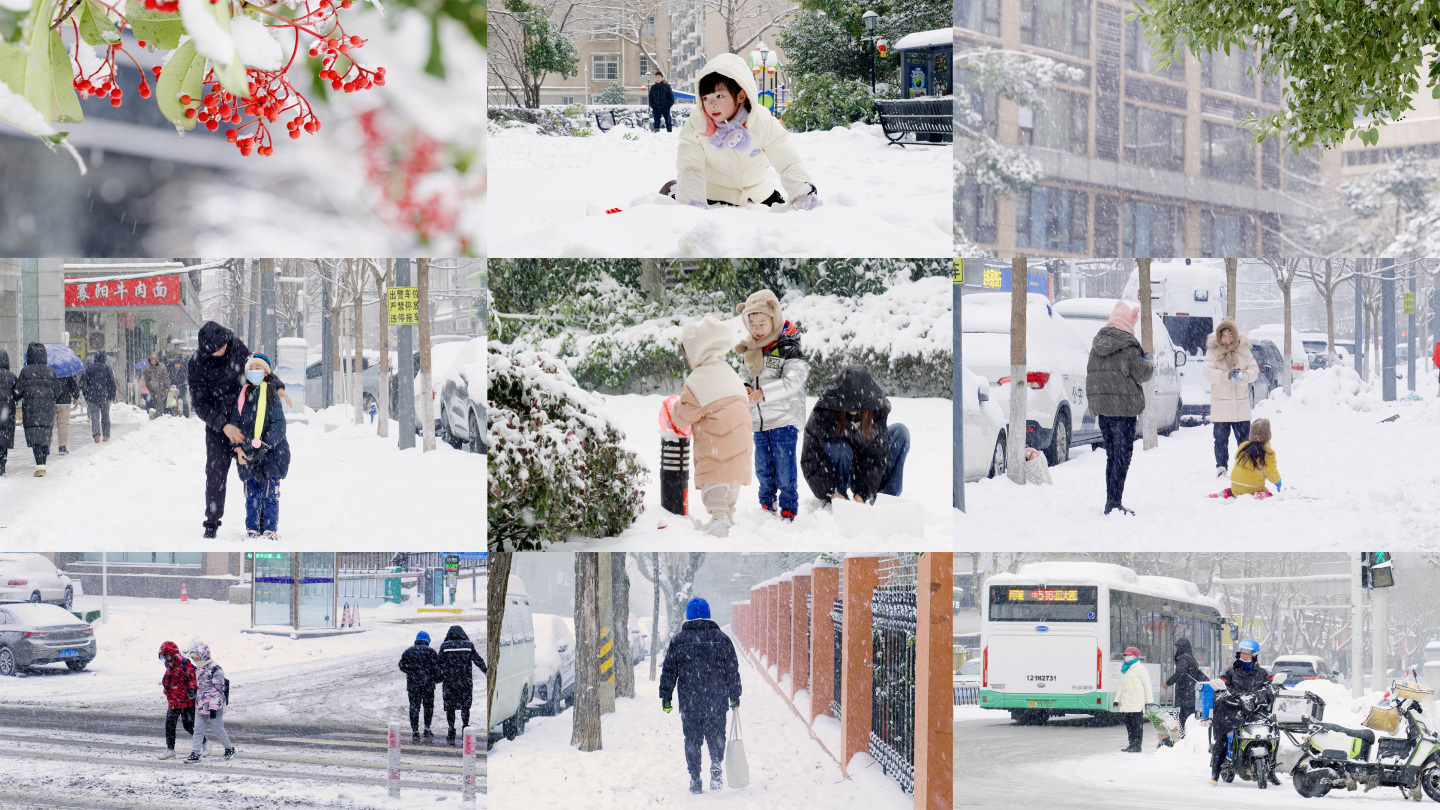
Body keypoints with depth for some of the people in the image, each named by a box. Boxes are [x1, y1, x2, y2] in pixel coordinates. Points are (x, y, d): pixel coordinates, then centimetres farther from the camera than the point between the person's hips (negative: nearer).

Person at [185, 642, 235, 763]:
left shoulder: (215, 670, -14)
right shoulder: (198, 670, 12)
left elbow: (217, 690, -17)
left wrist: (214, 707, -19)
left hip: (215, 707, -7)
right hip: (200, 706, 7)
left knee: (218, 729, 2)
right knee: (198, 729, 2)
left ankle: (229, 749, 21)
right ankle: (195, 754, 3)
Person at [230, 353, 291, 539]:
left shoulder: (272, 394, 1)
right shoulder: (243, 395, 10)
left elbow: (278, 424, -5)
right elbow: (235, 423, 10)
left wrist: (264, 445, -17)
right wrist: (238, 448, -3)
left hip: (271, 454, -3)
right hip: (248, 454, 3)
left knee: (270, 494, -4)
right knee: (251, 494, 4)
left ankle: (270, 529, 2)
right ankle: (252, 529, 10)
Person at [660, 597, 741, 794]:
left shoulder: (678, 640, 1)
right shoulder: (721, 638, 2)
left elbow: (669, 671, 3)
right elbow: (732, 670, 5)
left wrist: (665, 697, 10)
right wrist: (735, 696, 14)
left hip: (689, 702, 0)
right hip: (717, 701, 0)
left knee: (692, 740, 8)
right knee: (716, 737, 10)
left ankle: (695, 779, 6)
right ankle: (716, 770, -10)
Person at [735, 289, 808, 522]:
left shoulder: (787, 348, -14)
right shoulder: (750, 350, 7)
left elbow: (793, 380, -23)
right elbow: (745, 372, 18)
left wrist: (764, 393, -29)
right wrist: (744, 387, -6)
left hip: (784, 420, -7)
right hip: (759, 421, 7)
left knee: (784, 470, -3)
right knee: (763, 469, 16)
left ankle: (788, 511, 7)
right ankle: (767, 507, 30)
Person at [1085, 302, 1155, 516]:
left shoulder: (1098, 343, 10)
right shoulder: (1127, 346, -14)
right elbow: (1142, 373, -11)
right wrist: (1148, 364, 12)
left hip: (1101, 404, 7)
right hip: (1123, 405, -7)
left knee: (1112, 454, 15)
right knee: (1122, 455, -3)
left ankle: (1110, 503, 16)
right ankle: (1115, 504, -7)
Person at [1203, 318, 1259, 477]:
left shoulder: (1243, 351, 6)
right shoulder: (1212, 352, -1)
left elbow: (1254, 370, 3)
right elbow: (1208, 373, -12)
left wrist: (1243, 375, -19)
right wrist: (1227, 375, -25)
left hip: (1241, 403, 2)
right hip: (1220, 403, -2)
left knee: (1244, 437, 5)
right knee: (1221, 438, 1)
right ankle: (1221, 467, 10)